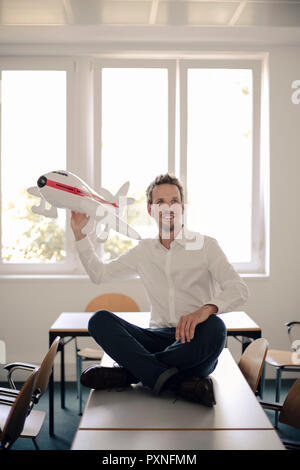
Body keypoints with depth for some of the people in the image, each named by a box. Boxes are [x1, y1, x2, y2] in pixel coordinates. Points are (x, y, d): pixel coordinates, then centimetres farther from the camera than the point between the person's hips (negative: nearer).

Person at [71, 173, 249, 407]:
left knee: (214, 327, -37)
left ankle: (127, 372, -25)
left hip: (194, 344, -3)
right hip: (159, 338, 3)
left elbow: (239, 289, -10)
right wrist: (79, 232, 14)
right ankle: (181, 383, -35)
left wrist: (206, 309, -30)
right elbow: (99, 273, 21)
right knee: (100, 320, -19)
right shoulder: (144, 250, 16)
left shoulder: (205, 245, 2)